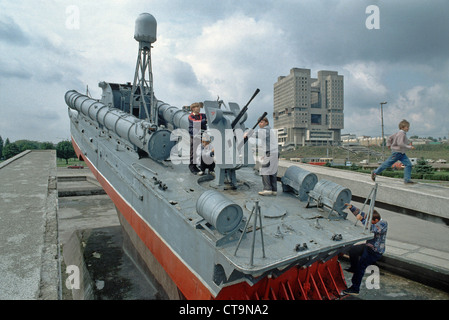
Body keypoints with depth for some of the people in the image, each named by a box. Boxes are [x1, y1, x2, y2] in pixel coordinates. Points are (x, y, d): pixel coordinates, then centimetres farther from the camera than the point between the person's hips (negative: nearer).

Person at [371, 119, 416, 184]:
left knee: (408, 164, -2)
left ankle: (407, 180, -2)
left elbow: (390, 137, 19)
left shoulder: (399, 133, 11)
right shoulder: (401, 133, -17)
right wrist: (409, 147, -24)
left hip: (402, 153, 10)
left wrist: (388, 144, 22)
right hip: (396, 152, -10)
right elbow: (400, 143, -28)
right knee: (388, 164, 1)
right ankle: (375, 172, 16)